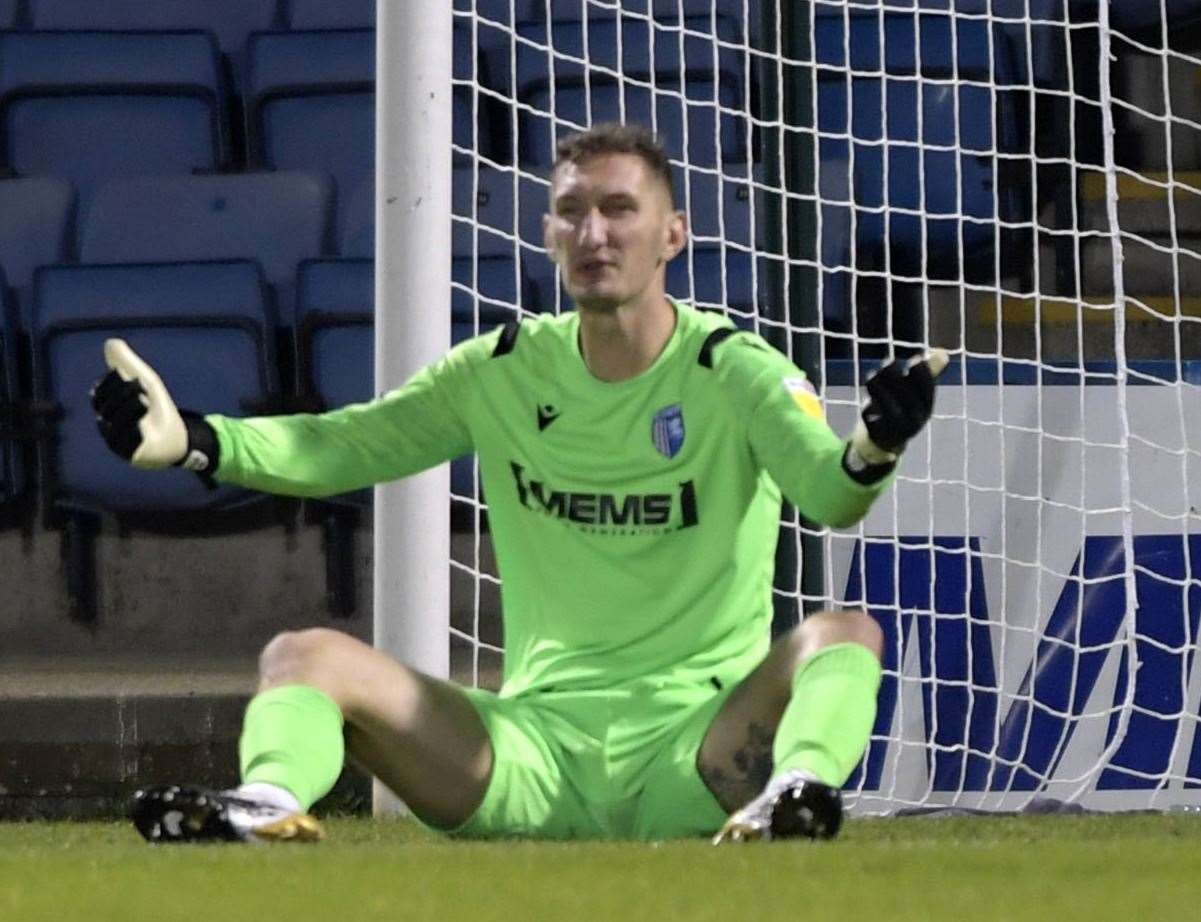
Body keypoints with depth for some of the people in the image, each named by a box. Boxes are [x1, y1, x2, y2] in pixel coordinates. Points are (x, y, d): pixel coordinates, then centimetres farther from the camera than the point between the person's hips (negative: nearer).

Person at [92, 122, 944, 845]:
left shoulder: (734, 370, -2)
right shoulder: (504, 372, 9)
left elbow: (830, 495, -18)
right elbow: (333, 449, 6)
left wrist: (872, 453, -43)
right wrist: (188, 440, -12)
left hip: (697, 751, -3)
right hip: (539, 737, 3)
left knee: (845, 633, -30)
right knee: (305, 655, -13)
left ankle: (795, 789, -56)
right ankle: (269, 802, -43)